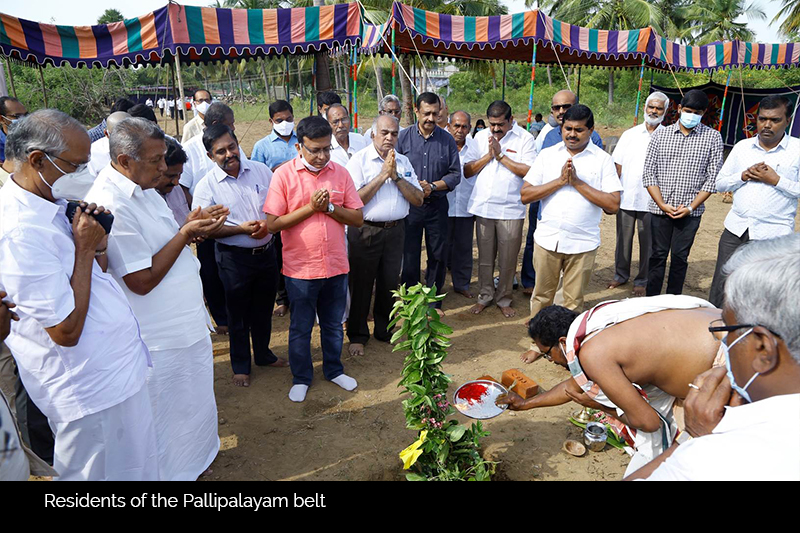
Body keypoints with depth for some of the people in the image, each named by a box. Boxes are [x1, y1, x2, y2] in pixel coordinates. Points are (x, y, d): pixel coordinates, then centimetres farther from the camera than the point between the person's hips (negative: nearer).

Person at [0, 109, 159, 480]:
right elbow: (67, 331, -24)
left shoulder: (49, 206, 4)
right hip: (92, 390, -9)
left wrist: (97, 244, -7)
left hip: (116, 372, 9)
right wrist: (84, 248, -19)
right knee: (108, 472, 14)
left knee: (136, 465, 26)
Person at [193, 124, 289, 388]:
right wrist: (241, 229, -21)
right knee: (238, 313, 11)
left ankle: (263, 354, 41)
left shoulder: (261, 170, -1)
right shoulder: (207, 186, -10)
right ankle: (240, 365, 30)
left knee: (264, 308, 19)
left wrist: (267, 223, -14)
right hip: (234, 257, -3)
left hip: (266, 251, 3)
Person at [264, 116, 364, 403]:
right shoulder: (284, 174, -9)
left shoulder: (340, 173, 0)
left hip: (336, 266, 3)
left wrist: (329, 207, -16)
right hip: (300, 268, -2)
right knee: (300, 328, 12)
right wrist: (310, 207, -18)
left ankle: (334, 369, 39)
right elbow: (273, 224, -13)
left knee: (333, 324, 18)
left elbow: (358, 218, -1)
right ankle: (301, 378, 32)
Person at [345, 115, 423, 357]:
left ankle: (385, 331, 30)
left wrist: (396, 176, -12)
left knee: (390, 284, 12)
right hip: (365, 231, -4)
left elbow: (418, 199, 0)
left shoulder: (403, 162, 7)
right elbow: (354, 200, -17)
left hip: (395, 231, 4)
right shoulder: (359, 160, -6)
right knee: (361, 285, 6)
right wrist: (382, 175, -17)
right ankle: (357, 336, 22)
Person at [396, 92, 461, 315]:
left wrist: (432, 186, -12)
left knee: (438, 256, 8)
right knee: (409, 256, 5)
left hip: (437, 205, 1)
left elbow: (455, 174, 1)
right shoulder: (403, 137, -1)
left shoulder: (447, 140, 2)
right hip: (409, 205, -1)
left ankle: (433, 302, 25)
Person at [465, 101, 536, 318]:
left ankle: (503, 299, 21)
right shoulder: (480, 137, 9)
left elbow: (530, 171, -13)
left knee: (508, 260, 5)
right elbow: (467, 171, 4)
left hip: (511, 209, -2)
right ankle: (485, 296, 25)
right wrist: (489, 155, -8)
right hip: (483, 207, 3)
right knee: (485, 258, 10)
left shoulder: (524, 138, -1)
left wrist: (501, 155, -12)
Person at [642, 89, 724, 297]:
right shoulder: (660, 135, 4)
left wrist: (691, 207, -9)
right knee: (657, 256, 6)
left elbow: (713, 177, 0)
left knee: (680, 258, 7)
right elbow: (649, 173, 0)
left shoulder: (713, 137, 3)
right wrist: (662, 204, -9)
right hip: (659, 209, 0)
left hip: (690, 211, 0)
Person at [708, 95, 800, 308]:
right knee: (721, 288, 6)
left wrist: (776, 180, -14)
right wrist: (743, 176, -6)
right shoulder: (742, 147, 9)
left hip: (773, 235, -3)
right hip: (736, 229, 3)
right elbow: (720, 183, 11)